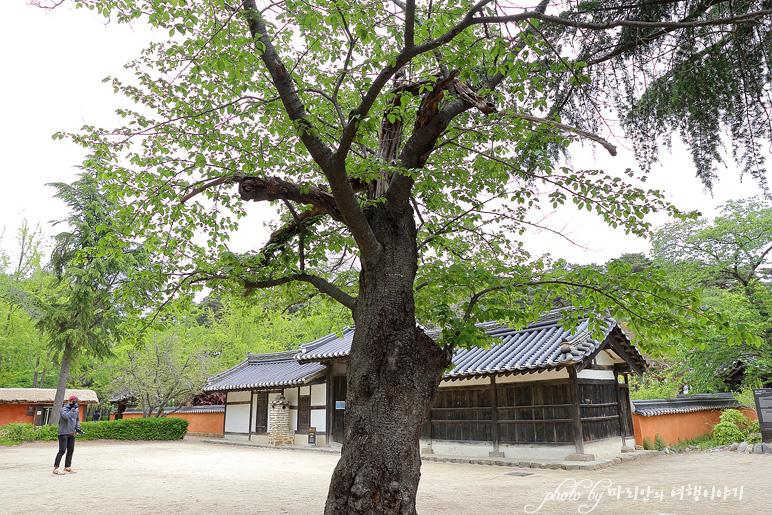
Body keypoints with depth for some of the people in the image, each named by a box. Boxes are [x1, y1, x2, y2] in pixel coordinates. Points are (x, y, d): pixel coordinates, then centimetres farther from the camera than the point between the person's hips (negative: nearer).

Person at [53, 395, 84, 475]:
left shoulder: (76, 410, 10)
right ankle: (56, 468, -2)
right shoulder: (64, 409, -10)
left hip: (72, 433, 7)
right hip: (63, 433, -7)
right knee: (62, 450, -9)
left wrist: (78, 429, 8)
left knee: (71, 450, 9)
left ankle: (67, 467, 17)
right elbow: (66, 416, -30)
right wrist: (73, 409, -29)